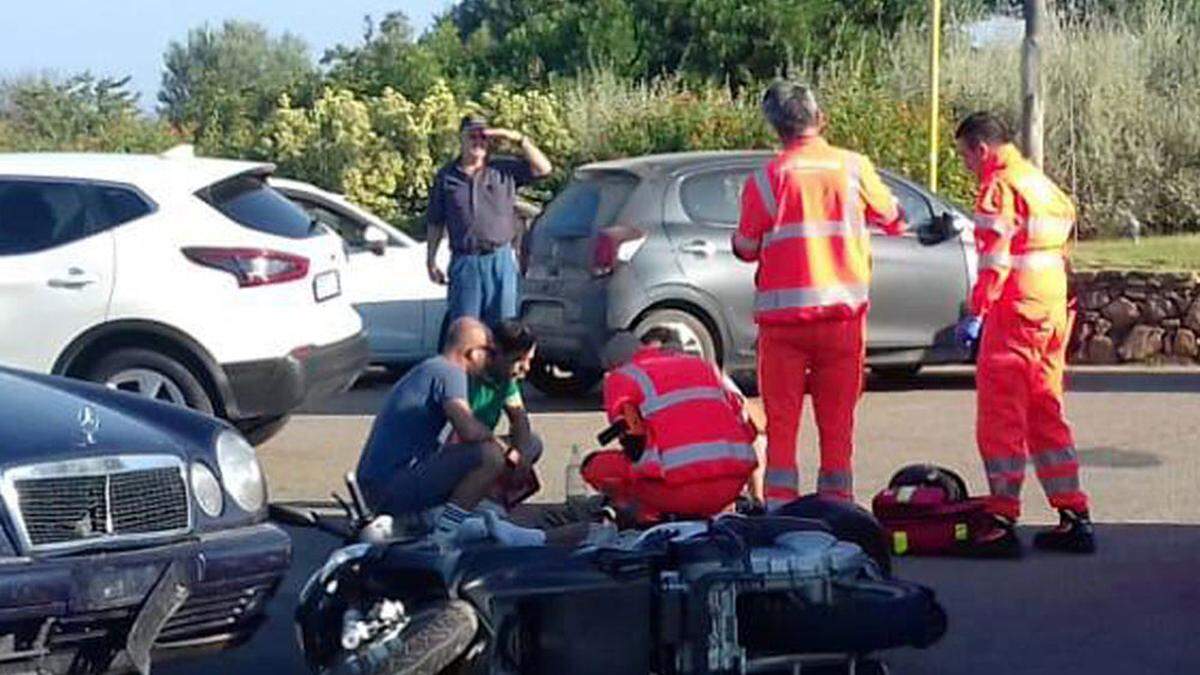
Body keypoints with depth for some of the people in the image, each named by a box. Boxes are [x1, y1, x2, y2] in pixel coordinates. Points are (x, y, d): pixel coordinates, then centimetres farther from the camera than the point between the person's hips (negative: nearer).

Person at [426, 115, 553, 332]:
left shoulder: (505, 169, 5)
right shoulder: (446, 177, 7)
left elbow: (543, 168, -2)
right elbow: (435, 223, 10)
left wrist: (519, 139, -10)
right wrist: (431, 261, 6)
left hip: (500, 259, 0)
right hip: (464, 262, 0)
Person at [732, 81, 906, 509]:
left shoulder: (766, 178, -6)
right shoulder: (853, 166, 0)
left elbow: (746, 249, 1)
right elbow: (892, 220, 14)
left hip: (783, 316, -2)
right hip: (843, 313, 2)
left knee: (781, 421, 3)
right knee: (838, 421, 9)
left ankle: (780, 509, 0)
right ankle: (837, 502, 10)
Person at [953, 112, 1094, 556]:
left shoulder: (999, 187, -10)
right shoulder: (1042, 183, 19)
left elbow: (994, 261, -18)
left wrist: (976, 314, -19)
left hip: (1014, 314, -9)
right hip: (1054, 313, 9)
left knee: (1000, 419, -5)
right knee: (1046, 415, 15)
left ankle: (1002, 522, -6)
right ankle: (1075, 519, 15)